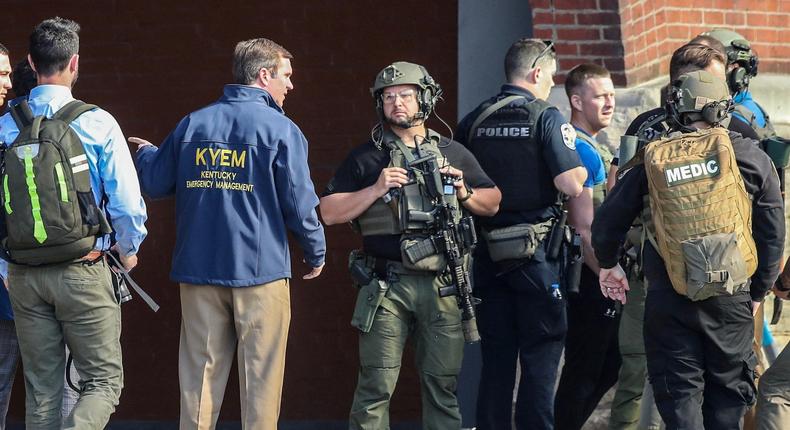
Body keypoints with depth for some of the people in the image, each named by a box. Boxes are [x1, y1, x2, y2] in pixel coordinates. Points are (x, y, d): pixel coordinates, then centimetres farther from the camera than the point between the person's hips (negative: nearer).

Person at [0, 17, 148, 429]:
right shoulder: (97, 124, -9)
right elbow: (126, 202, -10)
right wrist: (128, 250, 10)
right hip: (83, 271, -3)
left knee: (41, 390, 12)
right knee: (103, 381, 4)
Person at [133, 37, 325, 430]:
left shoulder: (193, 123, 6)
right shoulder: (280, 129, -7)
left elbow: (154, 184, 10)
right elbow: (300, 203, -8)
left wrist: (146, 154, 33)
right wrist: (316, 254, 9)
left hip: (198, 267, 4)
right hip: (260, 268, -4)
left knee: (201, 369, 8)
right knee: (260, 372, 2)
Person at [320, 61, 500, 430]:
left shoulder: (453, 154, 14)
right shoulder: (365, 158, 7)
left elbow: (492, 203, 19)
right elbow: (329, 212, 1)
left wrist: (465, 194, -1)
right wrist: (376, 189, -10)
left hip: (443, 285, 2)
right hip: (386, 285, -2)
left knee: (443, 383, 6)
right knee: (376, 386, -5)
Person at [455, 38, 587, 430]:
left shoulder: (472, 121, 7)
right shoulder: (545, 117, -9)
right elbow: (571, 185, -16)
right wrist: (581, 171, 4)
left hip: (488, 251, 5)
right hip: (535, 250, -5)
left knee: (495, 357, 9)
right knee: (540, 354, 1)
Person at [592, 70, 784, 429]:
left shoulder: (652, 162, -1)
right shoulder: (749, 157, -2)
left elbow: (607, 221, 7)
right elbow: (772, 231, 2)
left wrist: (608, 264, 28)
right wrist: (758, 292, 15)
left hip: (669, 302, 0)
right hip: (731, 300, 0)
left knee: (679, 396, 7)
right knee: (728, 391, 13)